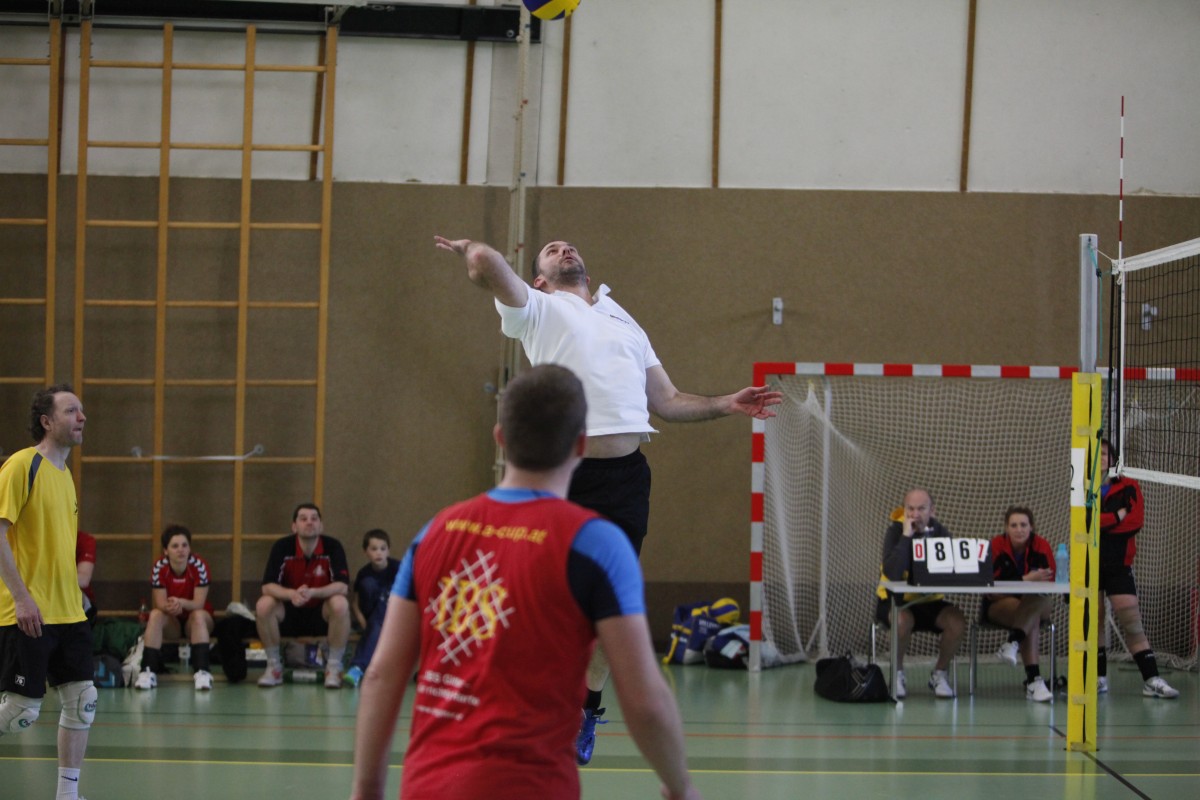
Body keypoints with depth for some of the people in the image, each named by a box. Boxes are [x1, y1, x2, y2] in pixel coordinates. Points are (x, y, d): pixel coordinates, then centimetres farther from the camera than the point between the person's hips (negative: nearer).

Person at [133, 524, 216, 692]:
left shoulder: (199, 565, -21)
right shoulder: (159, 568, -17)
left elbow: (199, 604, -22)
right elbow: (160, 604, -17)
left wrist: (181, 603, -43)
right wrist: (169, 606, -42)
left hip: (196, 621, -1)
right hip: (172, 621, 1)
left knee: (198, 615, -33)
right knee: (155, 615, -28)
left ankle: (202, 671, -42)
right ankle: (148, 671, -35)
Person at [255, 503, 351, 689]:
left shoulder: (333, 547, -14)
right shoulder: (282, 547, -13)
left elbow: (342, 586, -22)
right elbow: (267, 586, -18)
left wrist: (312, 592, -39)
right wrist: (292, 594, -39)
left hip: (321, 613, -1)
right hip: (289, 613, 1)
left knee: (340, 604, -32)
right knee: (263, 605, -27)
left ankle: (334, 667, -15)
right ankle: (274, 665, -8)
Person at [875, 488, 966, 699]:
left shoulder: (939, 531, 0)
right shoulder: (896, 530, -11)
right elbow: (892, 574, -29)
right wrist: (906, 536, -27)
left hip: (929, 602, 4)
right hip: (895, 601, -3)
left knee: (957, 622, -24)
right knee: (903, 620, -36)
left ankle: (939, 674, 0)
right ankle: (898, 674, -9)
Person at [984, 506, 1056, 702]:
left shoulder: (1041, 546, -7)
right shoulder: (997, 546, -11)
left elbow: (1050, 581, -10)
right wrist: (1026, 579, -25)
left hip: (1037, 603, 2)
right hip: (999, 605, -2)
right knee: (1033, 620, -34)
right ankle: (1033, 679, -44)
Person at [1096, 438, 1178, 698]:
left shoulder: (1128, 487, 4)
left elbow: (1135, 521, -11)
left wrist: (1100, 522, -10)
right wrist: (1117, 516, -12)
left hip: (1119, 565, -1)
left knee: (1133, 624, -7)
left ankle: (1151, 680, -9)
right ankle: (1099, 677, 15)